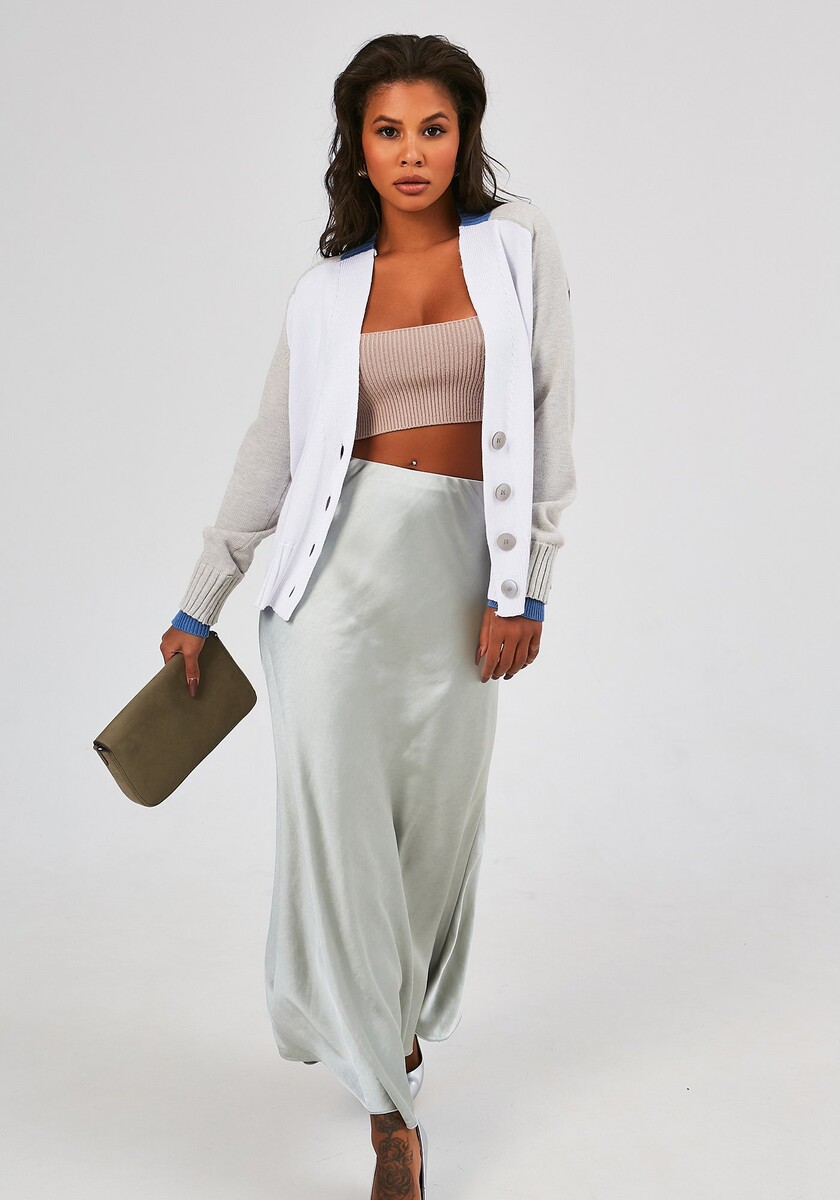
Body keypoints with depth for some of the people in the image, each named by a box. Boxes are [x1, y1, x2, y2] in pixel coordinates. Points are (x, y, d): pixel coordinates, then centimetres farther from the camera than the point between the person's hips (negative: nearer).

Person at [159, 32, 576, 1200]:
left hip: (460, 567, 0)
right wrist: (199, 606, 13)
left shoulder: (517, 244, 4)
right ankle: (390, 1105, 7)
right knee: (337, 814, -4)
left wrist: (526, 587, -5)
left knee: (438, 818, 8)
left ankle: (400, 1019, 35)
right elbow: (270, 453, 11)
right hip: (342, 562, 0)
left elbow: (548, 422, 1)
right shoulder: (329, 287, 7)